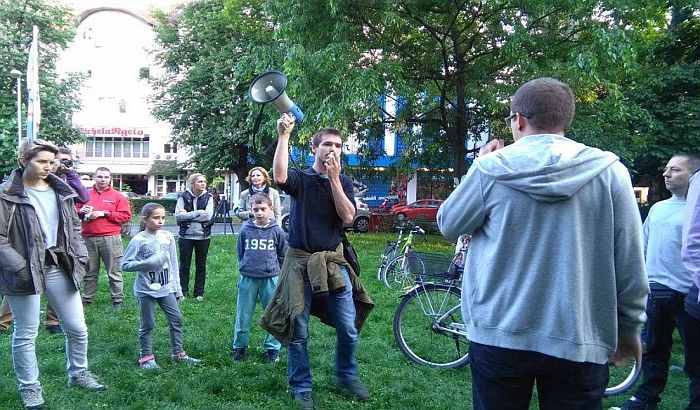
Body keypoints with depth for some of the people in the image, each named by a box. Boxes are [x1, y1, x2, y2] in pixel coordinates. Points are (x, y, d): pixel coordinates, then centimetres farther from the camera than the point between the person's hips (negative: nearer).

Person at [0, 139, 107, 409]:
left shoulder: (60, 191, 6)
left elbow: (74, 227, 14)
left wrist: (80, 257, 3)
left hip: (58, 266, 5)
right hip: (26, 272, -4)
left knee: (77, 327, 11)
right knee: (26, 334, 9)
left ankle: (78, 374, 32)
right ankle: (29, 388, 27)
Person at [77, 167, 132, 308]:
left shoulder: (117, 196, 4)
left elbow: (126, 215, -4)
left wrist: (104, 213, -10)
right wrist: (81, 211, -3)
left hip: (110, 239, -3)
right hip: (89, 239, 3)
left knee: (113, 272, 0)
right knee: (90, 272, 12)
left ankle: (117, 300, 8)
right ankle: (87, 299, 24)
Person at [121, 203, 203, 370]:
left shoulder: (168, 237, 2)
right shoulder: (138, 240, -11)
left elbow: (173, 264, 7)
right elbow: (125, 264, -11)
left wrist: (177, 289, 9)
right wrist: (148, 263, -23)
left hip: (166, 288, 4)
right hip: (146, 290, -4)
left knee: (176, 319, 8)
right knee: (147, 324, 7)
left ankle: (178, 353, 22)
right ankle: (146, 358, 21)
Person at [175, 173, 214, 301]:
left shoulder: (208, 197, -1)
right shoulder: (183, 197, -3)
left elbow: (208, 216, -14)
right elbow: (178, 215, -15)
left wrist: (188, 215, -13)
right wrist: (198, 212, -18)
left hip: (203, 237, 1)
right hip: (186, 236, -1)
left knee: (201, 266, 10)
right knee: (184, 265, 8)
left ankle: (199, 293, 20)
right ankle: (183, 292, 19)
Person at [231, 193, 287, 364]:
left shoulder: (277, 231, -4)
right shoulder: (245, 230, -1)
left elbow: (283, 254, 8)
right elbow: (240, 252, 13)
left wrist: (273, 268, 7)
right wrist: (245, 266, 11)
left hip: (271, 278, -1)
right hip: (247, 278, 1)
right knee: (243, 316, 9)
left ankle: (272, 348, 22)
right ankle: (239, 347, 25)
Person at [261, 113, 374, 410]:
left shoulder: (343, 182, 7)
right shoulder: (300, 178, -2)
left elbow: (347, 217, -8)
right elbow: (279, 177, -26)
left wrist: (334, 178, -13)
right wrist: (283, 135, -24)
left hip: (333, 262, 3)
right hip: (300, 262, -2)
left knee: (349, 329, 5)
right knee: (298, 332, 5)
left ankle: (346, 377, 30)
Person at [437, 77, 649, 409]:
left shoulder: (491, 168, -10)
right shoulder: (609, 171, -7)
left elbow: (448, 225, 5)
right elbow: (630, 267, -4)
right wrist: (629, 330, 10)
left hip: (497, 335, 0)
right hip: (579, 342, 1)